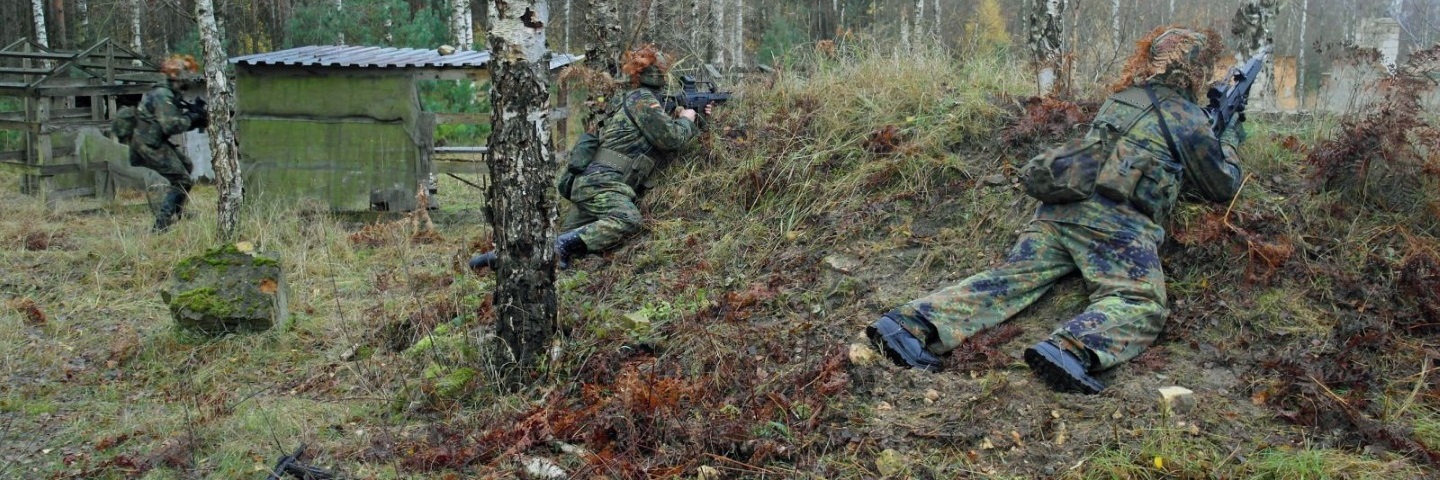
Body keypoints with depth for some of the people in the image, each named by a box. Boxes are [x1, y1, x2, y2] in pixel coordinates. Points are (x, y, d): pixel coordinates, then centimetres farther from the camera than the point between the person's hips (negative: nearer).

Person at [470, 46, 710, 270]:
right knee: (627, 221, -33)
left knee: (568, 240, 2)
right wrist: (686, 120, 11)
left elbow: (662, 140, 33)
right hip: (600, 182, -10)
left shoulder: (644, 99, 26)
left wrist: (697, 121, 29)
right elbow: (671, 138, -9)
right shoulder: (642, 99, -4)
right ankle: (565, 243, -35)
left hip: (593, 183, 10)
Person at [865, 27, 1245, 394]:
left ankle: (911, 325, -25)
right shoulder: (1189, 117, 9)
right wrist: (1228, 141, 39)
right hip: (1114, 222, -7)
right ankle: (1069, 351, -46)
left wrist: (1205, 134, 51)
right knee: (1139, 304, -16)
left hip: (1060, 208, 7)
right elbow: (1224, 186, 20)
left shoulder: (1119, 98, 28)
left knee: (1009, 280, -6)